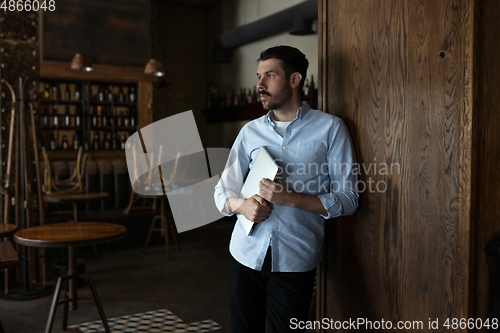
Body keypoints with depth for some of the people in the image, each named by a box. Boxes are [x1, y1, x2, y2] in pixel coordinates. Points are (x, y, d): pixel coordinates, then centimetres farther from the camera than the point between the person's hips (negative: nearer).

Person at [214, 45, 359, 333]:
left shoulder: (329, 128, -2)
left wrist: (291, 198, -19)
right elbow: (223, 190, 10)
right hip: (247, 254, 4)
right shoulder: (250, 132, 9)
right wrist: (242, 205, -14)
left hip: (295, 260, -3)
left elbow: (348, 198, -5)